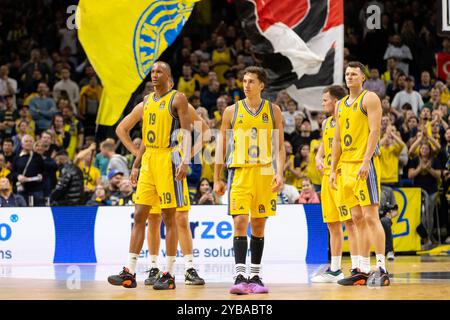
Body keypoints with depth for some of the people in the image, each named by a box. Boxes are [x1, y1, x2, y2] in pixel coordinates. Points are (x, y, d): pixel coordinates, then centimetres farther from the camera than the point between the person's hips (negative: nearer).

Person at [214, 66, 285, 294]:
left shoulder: (273, 111, 6)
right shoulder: (232, 111, 4)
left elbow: (280, 146, 5)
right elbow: (221, 146, 9)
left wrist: (280, 173, -9)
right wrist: (217, 179, 6)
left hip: (265, 174, 1)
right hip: (239, 173, -1)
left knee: (259, 225, 7)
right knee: (240, 223, -12)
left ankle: (255, 276, 15)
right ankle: (240, 276, -17)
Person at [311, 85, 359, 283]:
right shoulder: (326, 123, 18)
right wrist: (318, 158, 7)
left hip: (343, 175, -8)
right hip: (328, 176, 8)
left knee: (350, 222, -10)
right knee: (332, 225, 11)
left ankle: (356, 268, -10)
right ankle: (335, 269, 17)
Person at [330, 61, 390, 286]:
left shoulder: (369, 98, -3)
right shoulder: (341, 105, 19)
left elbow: (375, 130, -13)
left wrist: (366, 162, -22)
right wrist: (333, 170, 15)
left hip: (365, 164, -8)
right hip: (346, 166, 8)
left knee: (370, 216, -12)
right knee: (358, 219, 7)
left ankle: (382, 269, -13)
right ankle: (363, 271, 9)